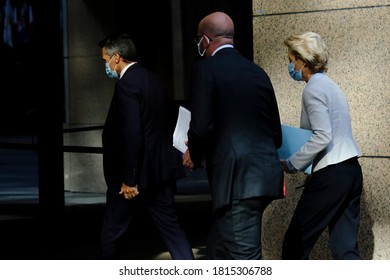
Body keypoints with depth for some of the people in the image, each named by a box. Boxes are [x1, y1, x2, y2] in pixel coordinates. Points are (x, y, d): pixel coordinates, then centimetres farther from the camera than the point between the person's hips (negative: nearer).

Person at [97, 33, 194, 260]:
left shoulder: (127, 83, -15)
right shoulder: (153, 79, 13)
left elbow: (131, 134, -22)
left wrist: (129, 179, -19)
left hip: (138, 173, -8)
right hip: (161, 170, 8)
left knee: (112, 232, 7)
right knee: (171, 228, 7)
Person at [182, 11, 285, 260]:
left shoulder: (206, 69, -5)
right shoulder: (258, 72, 16)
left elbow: (201, 127, -13)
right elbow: (276, 132, 17)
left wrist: (194, 155, 7)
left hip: (237, 179, -8)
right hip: (263, 175, 8)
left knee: (246, 257, -8)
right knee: (219, 247, 21)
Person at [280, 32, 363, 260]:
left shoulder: (314, 89, -10)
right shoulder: (330, 85, 18)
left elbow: (322, 137, -20)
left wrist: (291, 164, -12)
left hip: (330, 174, -9)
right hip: (352, 172, 9)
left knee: (296, 241, 2)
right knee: (345, 247, 5)